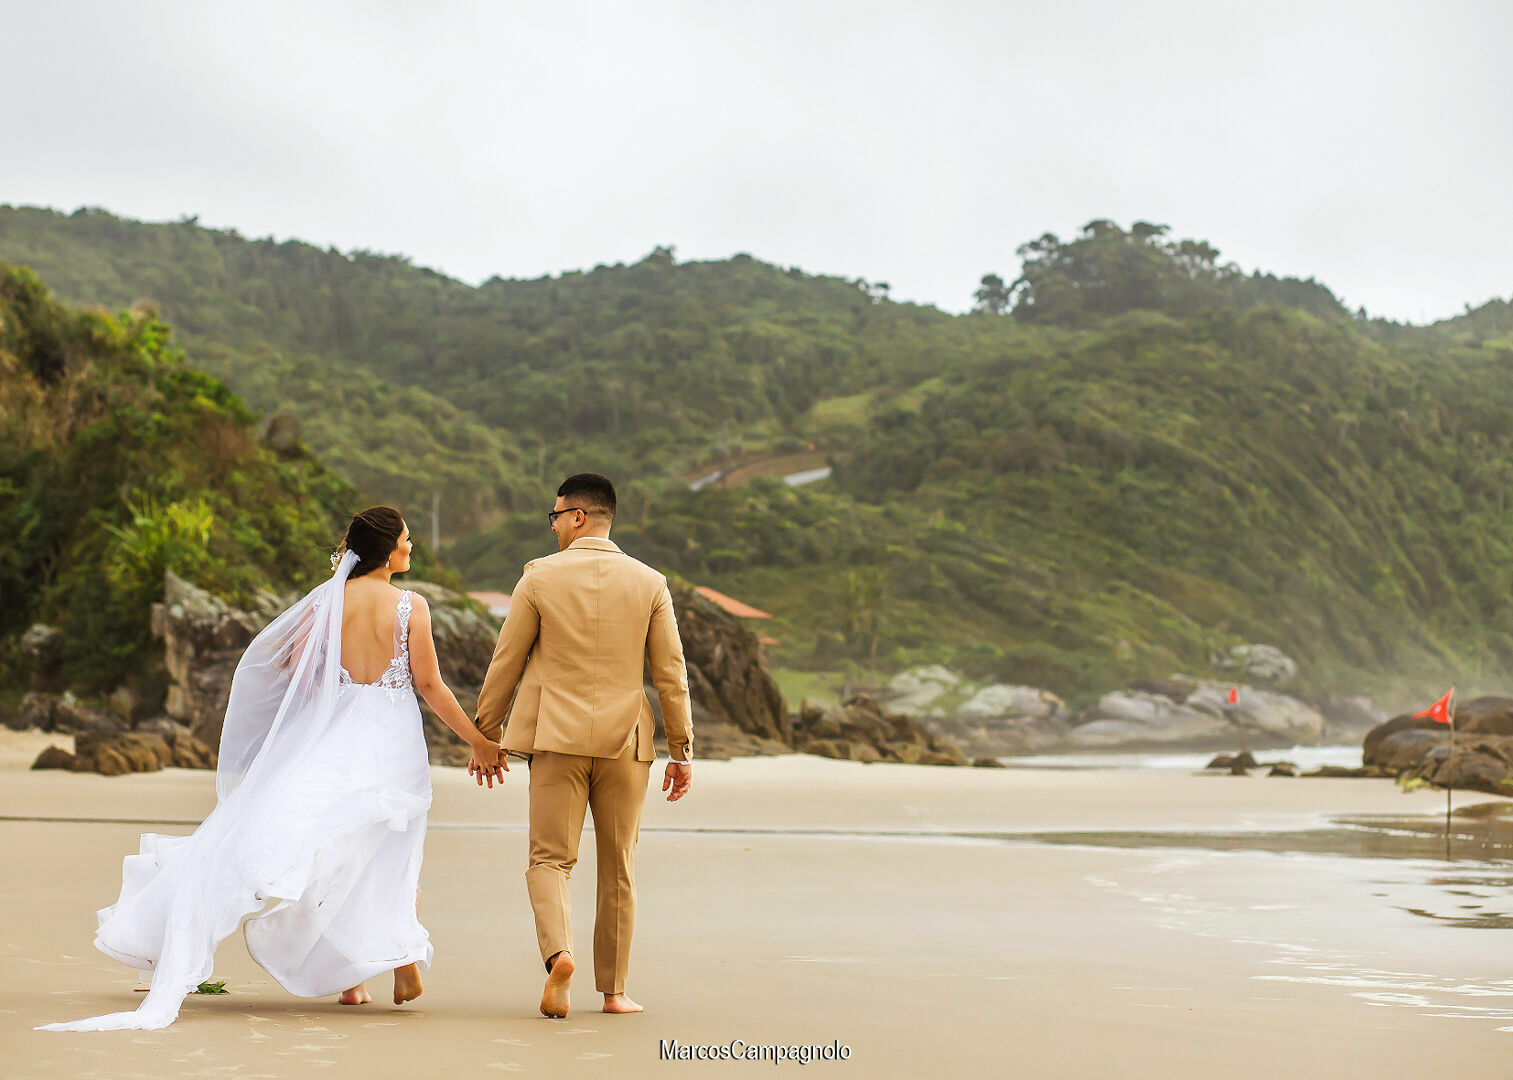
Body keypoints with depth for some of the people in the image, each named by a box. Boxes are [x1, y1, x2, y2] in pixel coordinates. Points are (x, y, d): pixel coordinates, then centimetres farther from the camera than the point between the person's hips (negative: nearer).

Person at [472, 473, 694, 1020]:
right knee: (618, 870, 12)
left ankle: (558, 952, -22)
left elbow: (504, 664, 1)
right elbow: (671, 674, 1)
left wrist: (484, 737, 11)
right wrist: (682, 752, 8)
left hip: (557, 736, -1)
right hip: (625, 740, 2)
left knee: (549, 859, 4)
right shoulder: (650, 583, 1)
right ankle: (614, 990, 17)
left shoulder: (539, 576, -3)